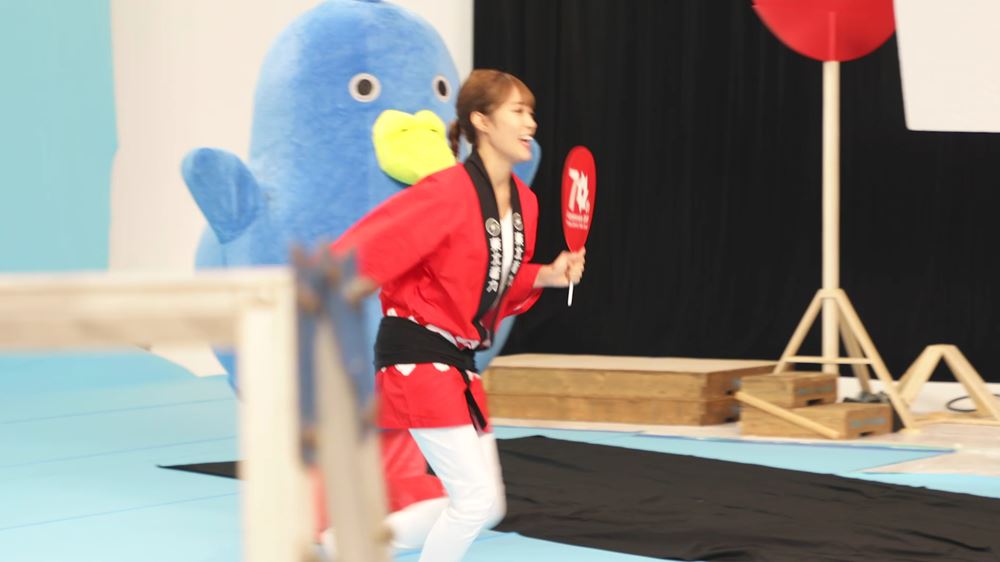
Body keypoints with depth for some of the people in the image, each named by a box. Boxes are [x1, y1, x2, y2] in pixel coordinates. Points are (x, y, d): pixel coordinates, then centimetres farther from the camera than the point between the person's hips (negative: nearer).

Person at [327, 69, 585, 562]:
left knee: (485, 506, 10)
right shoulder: (448, 193, -20)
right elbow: (365, 251, -22)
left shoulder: (524, 202, 6)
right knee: (477, 498, -12)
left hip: (457, 362, 9)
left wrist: (546, 276, 0)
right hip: (417, 356, -9)